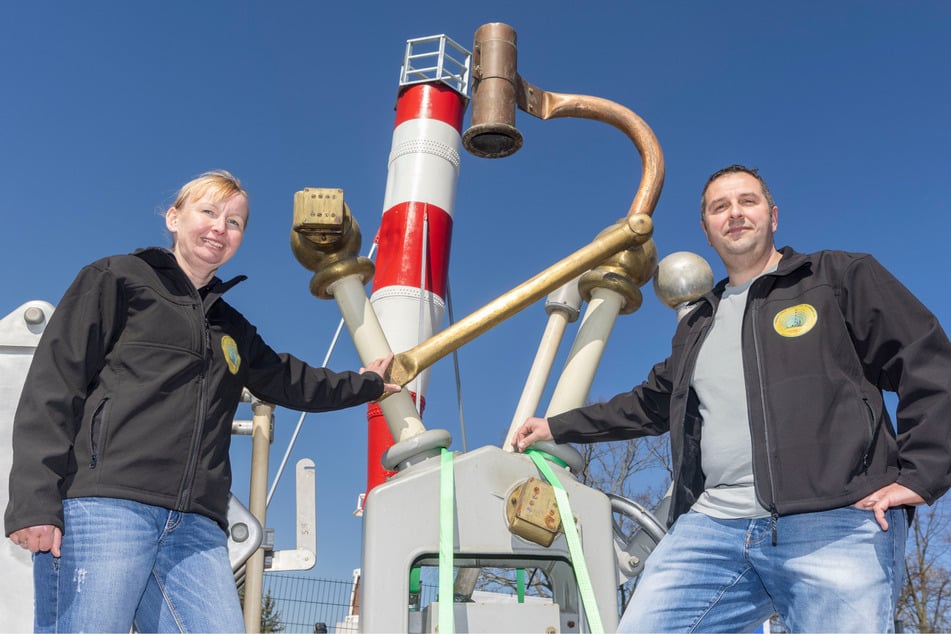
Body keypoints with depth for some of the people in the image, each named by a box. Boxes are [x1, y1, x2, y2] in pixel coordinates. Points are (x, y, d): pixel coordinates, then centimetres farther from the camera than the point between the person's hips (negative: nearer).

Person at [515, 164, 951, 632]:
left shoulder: (841, 278, 10)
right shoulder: (697, 326, 28)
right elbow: (650, 405, 38)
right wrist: (557, 427, 38)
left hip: (835, 526, -4)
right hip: (711, 527, 5)